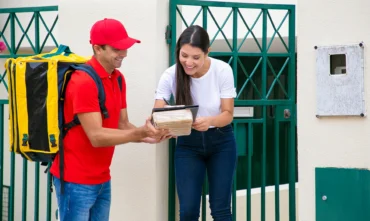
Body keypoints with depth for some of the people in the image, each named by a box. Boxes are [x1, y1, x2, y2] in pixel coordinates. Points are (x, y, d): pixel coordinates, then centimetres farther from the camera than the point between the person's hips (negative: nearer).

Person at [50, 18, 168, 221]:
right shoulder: (83, 82, -19)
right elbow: (96, 136, -22)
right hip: (76, 181, -8)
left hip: (102, 179, 8)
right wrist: (140, 133, -28)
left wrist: (147, 135, -11)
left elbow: (122, 125, 8)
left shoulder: (118, 78, 7)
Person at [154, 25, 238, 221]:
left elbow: (228, 114, -16)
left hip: (221, 142, -1)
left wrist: (209, 121, -39)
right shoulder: (170, 76, -17)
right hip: (188, 144, 1)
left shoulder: (222, 70, -19)